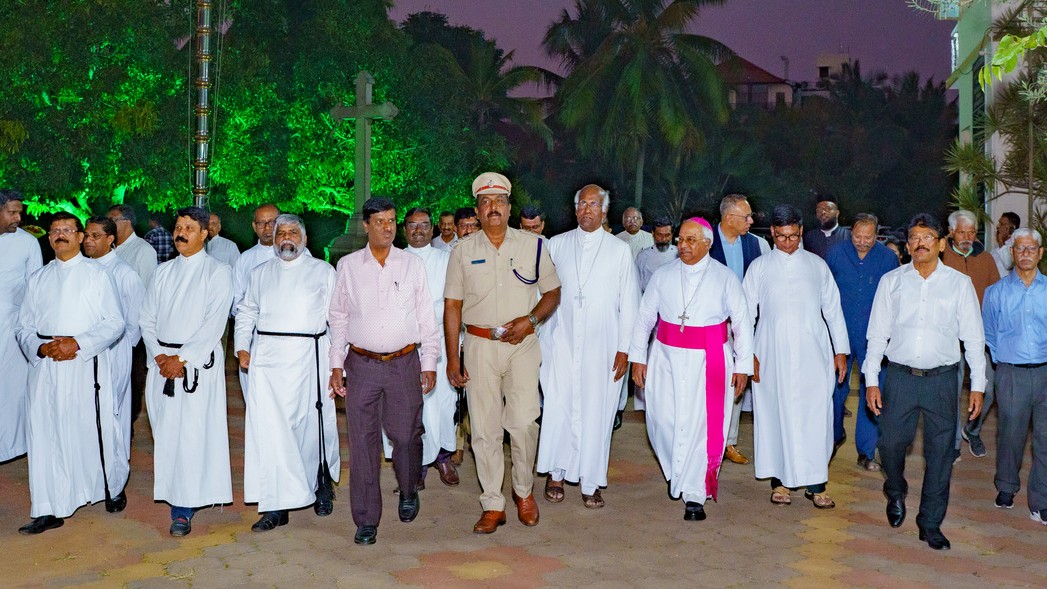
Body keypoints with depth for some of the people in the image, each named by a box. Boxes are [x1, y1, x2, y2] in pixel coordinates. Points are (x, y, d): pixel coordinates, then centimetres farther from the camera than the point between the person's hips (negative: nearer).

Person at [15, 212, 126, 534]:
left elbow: (114, 322, -2)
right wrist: (40, 347, -8)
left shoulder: (96, 274, 4)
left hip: (86, 364, -3)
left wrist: (79, 344, -15)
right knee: (45, 433, 1)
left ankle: (113, 487, 26)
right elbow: (24, 326, 13)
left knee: (94, 430, 0)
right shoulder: (38, 278, 15)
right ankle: (49, 510, 8)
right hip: (45, 366, 3)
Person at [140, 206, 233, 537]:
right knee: (165, 432, 4)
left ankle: (183, 510, -3)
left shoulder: (217, 272, 0)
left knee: (192, 433, -7)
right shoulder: (163, 272, 15)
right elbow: (147, 319, 11)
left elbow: (214, 324, -8)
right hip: (161, 363, 5)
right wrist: (159, 355, -5)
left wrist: (182, 359, -14)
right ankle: (170, 494, 18)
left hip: (198, 363, -5)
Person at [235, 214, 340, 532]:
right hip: (267, 358, 2)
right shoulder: (260, 273, 18)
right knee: (268, 428, -7)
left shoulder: (323, 271, 10)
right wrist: (242, 347, 7)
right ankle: (275, 506, -5)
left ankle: (319, 485, 28)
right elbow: (246, 312, 22)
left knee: (312, 425, 3)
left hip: (309, 356, -1)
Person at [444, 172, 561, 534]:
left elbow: (552, 292, 10)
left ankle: (524, 490, 17)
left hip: (522, 345, -1)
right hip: (479, 345, 1)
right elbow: (452, 306, 6)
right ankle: (493, 505, 15)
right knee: (484, 427, 3)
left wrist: (531, 319, -9)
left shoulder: (532, 245, 5)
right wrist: (452, 359, 1)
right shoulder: (463, 252, 6)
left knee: (523, 422, -9)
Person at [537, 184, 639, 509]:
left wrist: (624, 349, -1)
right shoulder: (556, 245, 7)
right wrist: (535, 329, 5)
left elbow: (629, 303, 4)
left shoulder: (620, 250, 5)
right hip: (561, 342, 1)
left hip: (601, 347, 0)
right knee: (558, 407, -3)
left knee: (596, 412, 2)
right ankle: (556, 473, 14)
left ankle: (590, 482, 13)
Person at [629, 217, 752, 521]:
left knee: (701, 427, -4)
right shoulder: (663, 275, 5)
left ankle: (694, 495, 7)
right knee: (663, 421, 2)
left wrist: (743, 366, 0)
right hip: (667, 359, 2)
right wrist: (637, 357, 4)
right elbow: (644, 317, 8)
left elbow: (742, 322, 3)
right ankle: (676, 474, 31)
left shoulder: (725, 277, 0)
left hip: (708, 362, -2)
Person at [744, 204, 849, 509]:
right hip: (772, 355, 0)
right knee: (775, 415, 2)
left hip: (813, 353, 0)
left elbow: (833, 309, 13)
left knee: (815, 416, -4)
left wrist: (841, 350, 9)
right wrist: (747, 353, -1)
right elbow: (746, 312, 7)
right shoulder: (759, 267, 7)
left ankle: (815, 484, 2)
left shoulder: (817, 265, 10)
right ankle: (779, 480, 13)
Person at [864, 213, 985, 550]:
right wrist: (871, 380, 1)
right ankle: (896, 493, 32)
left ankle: (930, 524, 19)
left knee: (940, 452, 4)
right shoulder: (891, 281, 4)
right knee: (891, 443, -1)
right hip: (900, 376, 0)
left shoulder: (959, 283, 3)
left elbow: (974, 337, 6)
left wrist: (977, 385, 2)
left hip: (942, 379, 0)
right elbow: (877, 334, 5)